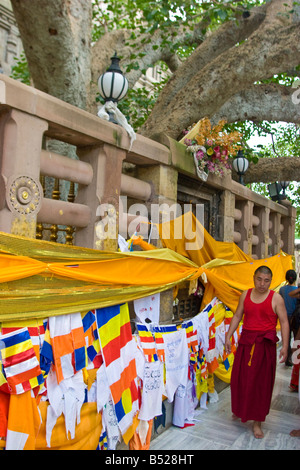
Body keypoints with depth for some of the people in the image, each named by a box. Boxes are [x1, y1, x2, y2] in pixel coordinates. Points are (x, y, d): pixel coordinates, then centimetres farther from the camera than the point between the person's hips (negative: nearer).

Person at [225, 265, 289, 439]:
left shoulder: (276, 298, -7)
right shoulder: (245, 295, 5)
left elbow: (284, 322, -6)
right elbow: (237, 316, 10)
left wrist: (285, 345, -13)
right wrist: (228, 337, 7)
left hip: (265, 344, -3)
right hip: (246, 341, 4)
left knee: (261, 383, 4)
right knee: (240, 378, 11)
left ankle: (257, 422, 18)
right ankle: (241, 410, 37)